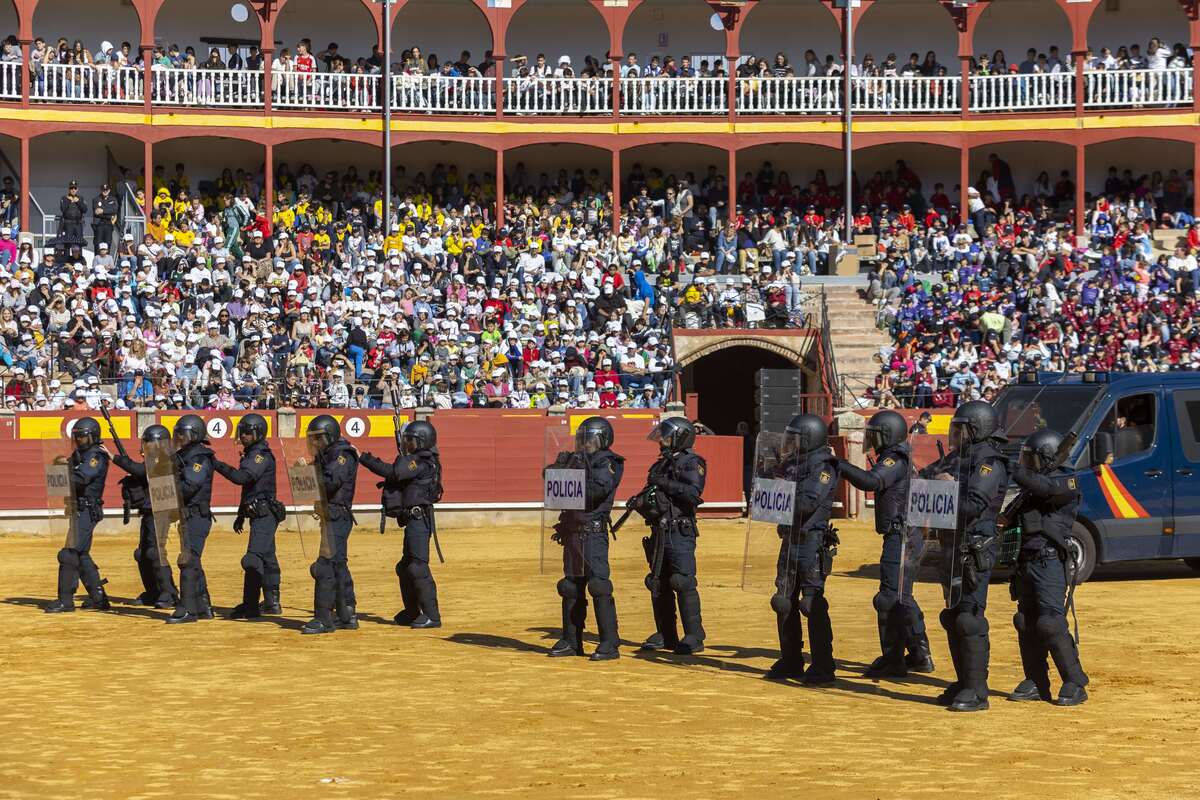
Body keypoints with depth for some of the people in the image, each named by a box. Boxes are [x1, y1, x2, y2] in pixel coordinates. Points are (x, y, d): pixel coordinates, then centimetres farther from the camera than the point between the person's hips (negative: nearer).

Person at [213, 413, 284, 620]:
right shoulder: (250, 455, 19)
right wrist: (241, 515, 29)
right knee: (267, 560, 17)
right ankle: (271, 602, 26)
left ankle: (250, 607, -21)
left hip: (265, 514, -11)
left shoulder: (262, 455, -13)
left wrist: (217, 464, -22)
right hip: (259, 515, 11)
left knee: (253, 560, -18)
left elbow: (241, 477, -27)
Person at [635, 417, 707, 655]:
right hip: (659, 532, 8)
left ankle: (694, 637, -9)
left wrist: (664, 484, -17)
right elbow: (650, 499, 25)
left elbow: (693, 493, -20)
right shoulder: (661, 464, 19)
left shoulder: (691, 463, -5)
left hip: (680, 532, -8)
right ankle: (665, 635, 17)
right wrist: (641, 502, 3)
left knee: (683, 583, -12)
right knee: (658, 584, 9)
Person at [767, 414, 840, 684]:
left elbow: (809, 502, -23)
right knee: (785, 601, 12)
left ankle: (823, 668, -4)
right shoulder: (792, 463, 15)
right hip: (790, 538, 9)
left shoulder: (823, 466, -11)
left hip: (812, 542, -9)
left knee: (813, 603, -8)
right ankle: (790, 662, 22)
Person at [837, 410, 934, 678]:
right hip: (909, 536, 11)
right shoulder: (901, 459, 18)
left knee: (890, 598, -9)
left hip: (902, 538, -11)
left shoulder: (895, 459, -14)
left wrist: (840, 465, -27)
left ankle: (892, 659, -7)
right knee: (902, 597, 18)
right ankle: (920, 655, 25)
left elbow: (871, 481, -30)